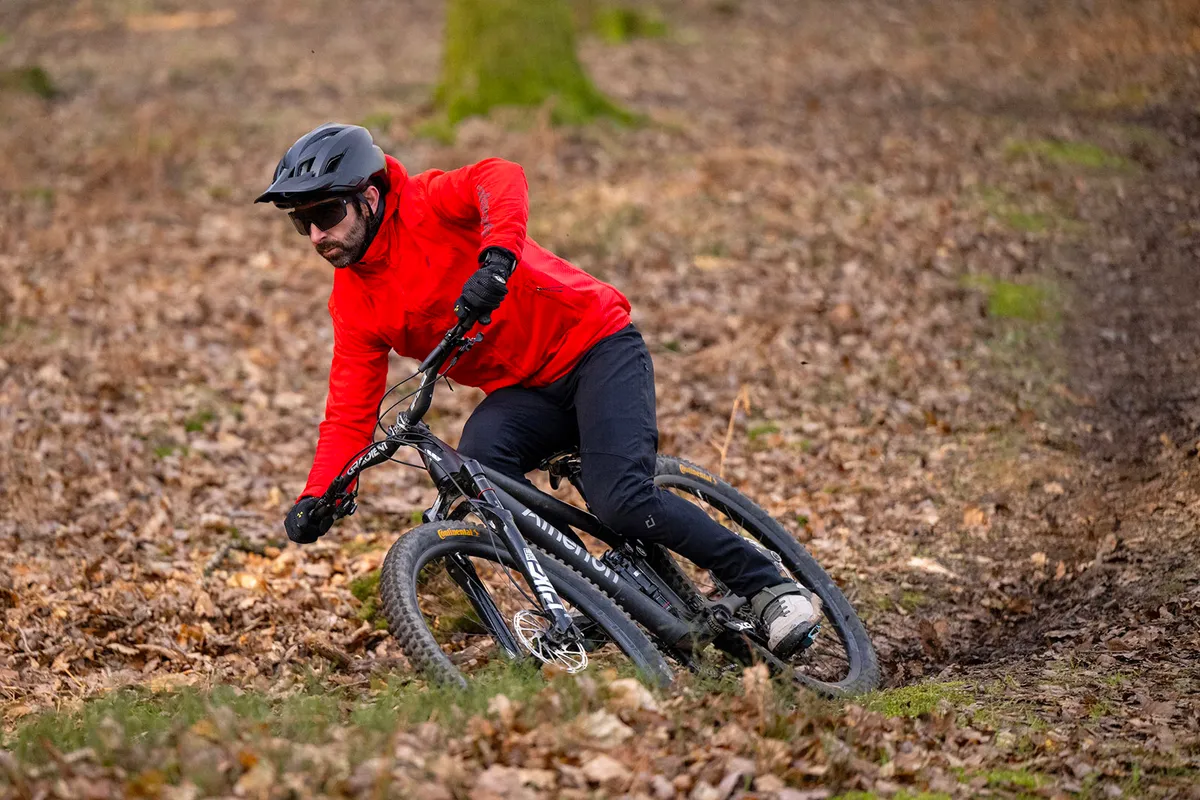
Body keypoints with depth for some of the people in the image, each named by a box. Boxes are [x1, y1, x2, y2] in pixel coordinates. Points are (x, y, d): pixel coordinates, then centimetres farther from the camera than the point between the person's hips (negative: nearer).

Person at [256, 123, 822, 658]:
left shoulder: (424, 207, -14)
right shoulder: (352, 303, 4)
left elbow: (500, 179, -35)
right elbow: (350, 413, 1)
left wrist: (496, 257, -52)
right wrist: (317, 497, -13)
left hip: (594, 345, -6)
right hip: (524, 392, 6)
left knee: (620, 502, -24)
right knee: (475, 465, -26)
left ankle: (769, 587, -7)